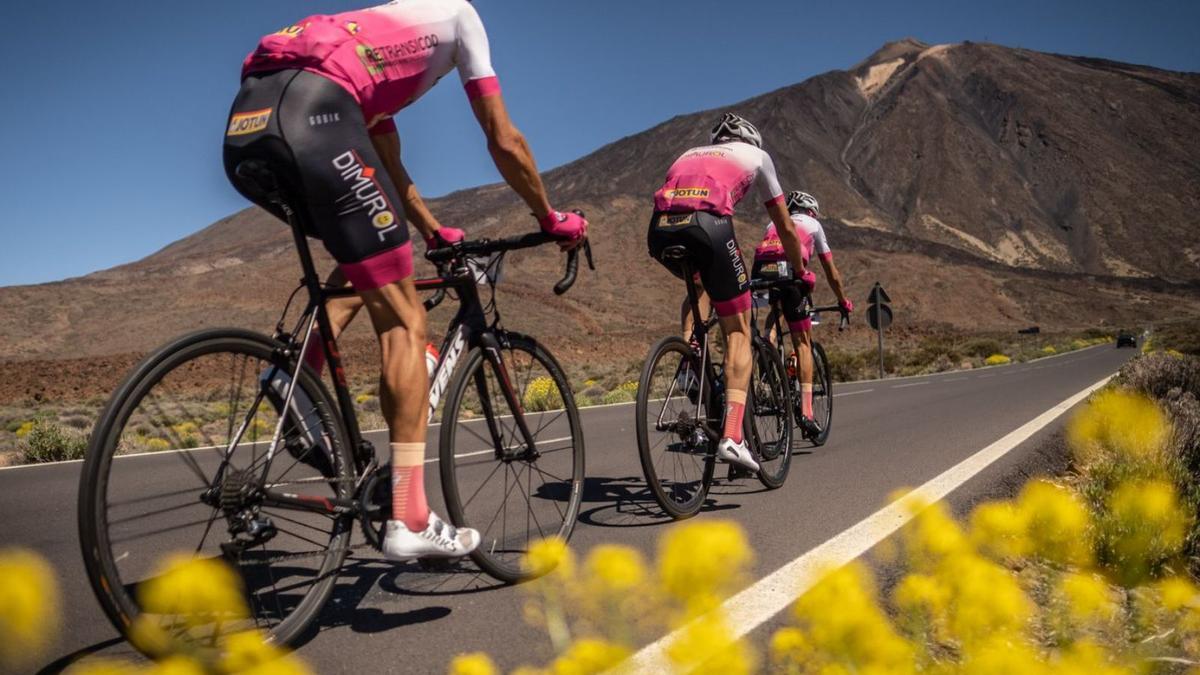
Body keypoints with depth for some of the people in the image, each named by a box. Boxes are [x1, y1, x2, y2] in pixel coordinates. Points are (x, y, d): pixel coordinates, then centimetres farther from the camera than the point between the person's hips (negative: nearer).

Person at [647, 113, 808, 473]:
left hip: (659, 231, 4)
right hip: (708, 224, -4)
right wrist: (800, 271, 47)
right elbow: (786, 226, 32)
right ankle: (732, 436, -4)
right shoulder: (756, 154, 29)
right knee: (738, 331, 8)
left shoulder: (688, 154, 39)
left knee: (700, 286, 37)